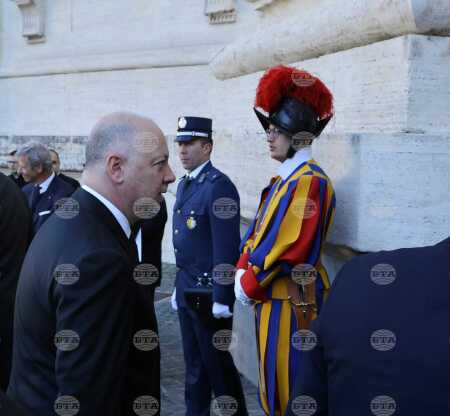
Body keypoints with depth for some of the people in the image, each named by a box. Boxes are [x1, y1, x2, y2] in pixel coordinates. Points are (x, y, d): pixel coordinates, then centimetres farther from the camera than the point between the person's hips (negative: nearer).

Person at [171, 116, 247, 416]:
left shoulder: (219, 186, -16)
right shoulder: (185, 184, 12)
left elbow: (226, 248, -20)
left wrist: (222, 299, -21)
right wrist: (179, 287, 18)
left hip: (209, 293, -8)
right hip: (187, 290, 8)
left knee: (217, 363, 3)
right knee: (194, 363, 17)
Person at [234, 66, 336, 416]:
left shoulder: (309, 180, -19)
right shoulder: (284, 179, 12)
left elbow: (289, 246, -22)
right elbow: (259, 229, 14)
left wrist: (250, 284, -12)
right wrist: (243, 271, 1)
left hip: (293, 297, -9)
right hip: (271, 291, 9)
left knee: (288, 379, 3)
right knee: (273, 375, 20)